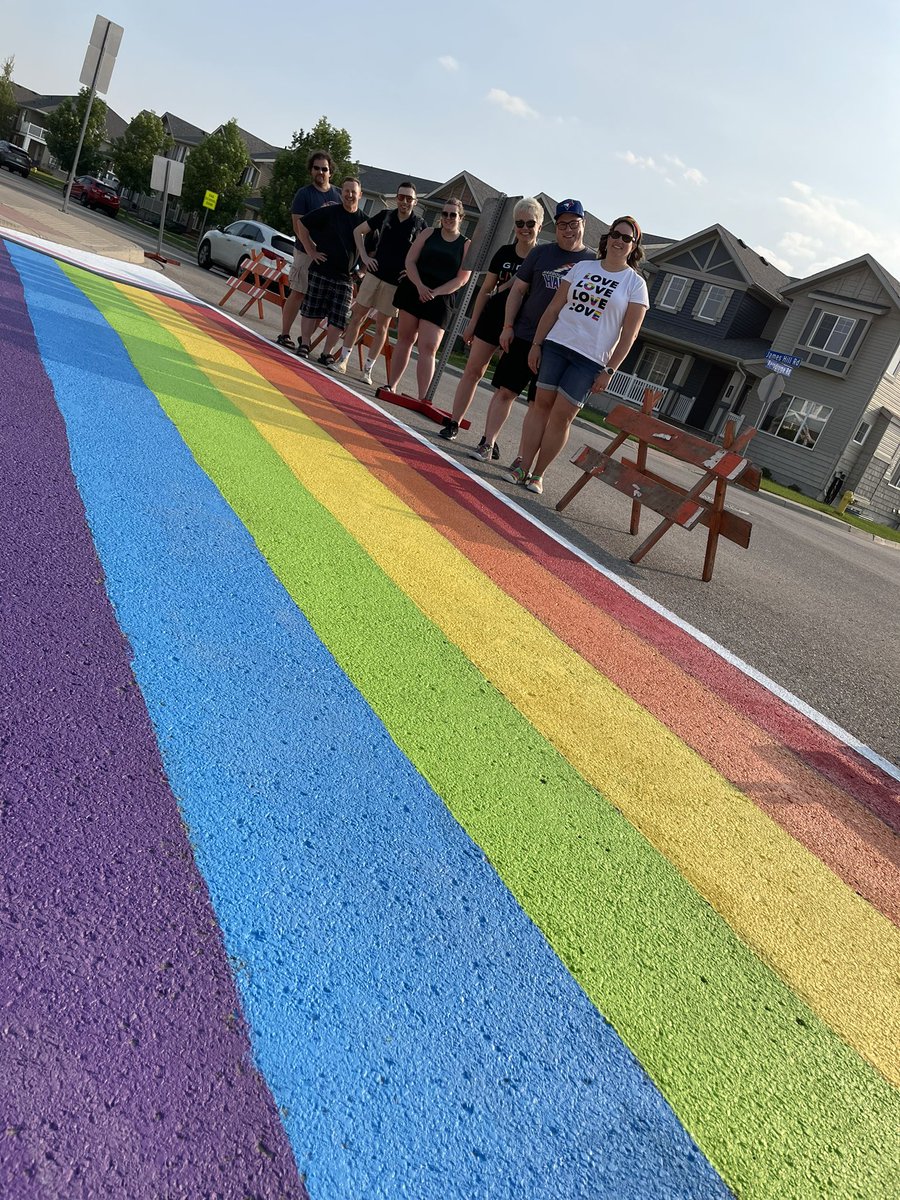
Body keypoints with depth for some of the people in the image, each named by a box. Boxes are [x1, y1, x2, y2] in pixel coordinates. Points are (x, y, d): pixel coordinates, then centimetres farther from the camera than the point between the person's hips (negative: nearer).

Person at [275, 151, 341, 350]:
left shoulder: (338, 195, 11)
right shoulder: (304, 193, -1)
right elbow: (298, 224, -8)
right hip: (307, 253, -4)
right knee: (298, 294, -4)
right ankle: (284, 335, 3)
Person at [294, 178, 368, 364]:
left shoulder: (365, 221, 5)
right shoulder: (328, 212, -1)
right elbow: (303, 226, 5)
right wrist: (311, 251, 0)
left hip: (345, 277, 2)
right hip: (320, 271, -1)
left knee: (339, 319, -3)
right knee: (311, 310, 4)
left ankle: (327, 354, 8)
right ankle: (304, 345, 19)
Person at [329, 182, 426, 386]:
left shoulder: (420, 225, -2)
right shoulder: (385, 215, 5)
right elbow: (359, 230, 14)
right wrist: (364, 256, 3)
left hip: (396, 283, -2)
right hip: (374, 275, 2)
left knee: (381, 327, 2)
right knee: (357, 317, 2)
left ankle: (368, 369, 9)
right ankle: (343, 360, 10)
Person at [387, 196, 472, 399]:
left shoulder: (466, 245, 4)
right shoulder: (428, 233, 8)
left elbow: (461, 279, -3)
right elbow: (410, 261, 2)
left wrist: (434, 293, -14)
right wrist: (420, 286, -14)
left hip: (440, 300, -2)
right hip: (413, 291, 2)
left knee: (428, 347, -11)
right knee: (405, 339, 8)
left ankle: (422, 397, -12)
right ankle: (392, 385, 17)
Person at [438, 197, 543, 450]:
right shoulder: (504, 253, 6)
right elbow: (486, 290, 10)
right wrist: (472, 323, 8)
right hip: (492, 318, 3)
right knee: (472, 370, 3)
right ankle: (453, 423, 10)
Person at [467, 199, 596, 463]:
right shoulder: (541, 253, 7)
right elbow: (518, 289, 8)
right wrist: (508, 326, 0)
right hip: (523, 337, 1)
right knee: (505, 391, 1)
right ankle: (487, 444, 9)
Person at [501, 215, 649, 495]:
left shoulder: (635, 284, 4)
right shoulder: (582, 267, 12)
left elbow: (629, 334, -1)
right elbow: (554, 308, 11)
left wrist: (609, 370, -9)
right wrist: (536, 344, 4)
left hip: (590, 360, -3)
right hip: (555, 345, 3)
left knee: (562, 415, -7)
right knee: (541, 404, -3)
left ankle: (537, 474, 1)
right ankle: (521, 466, -1)